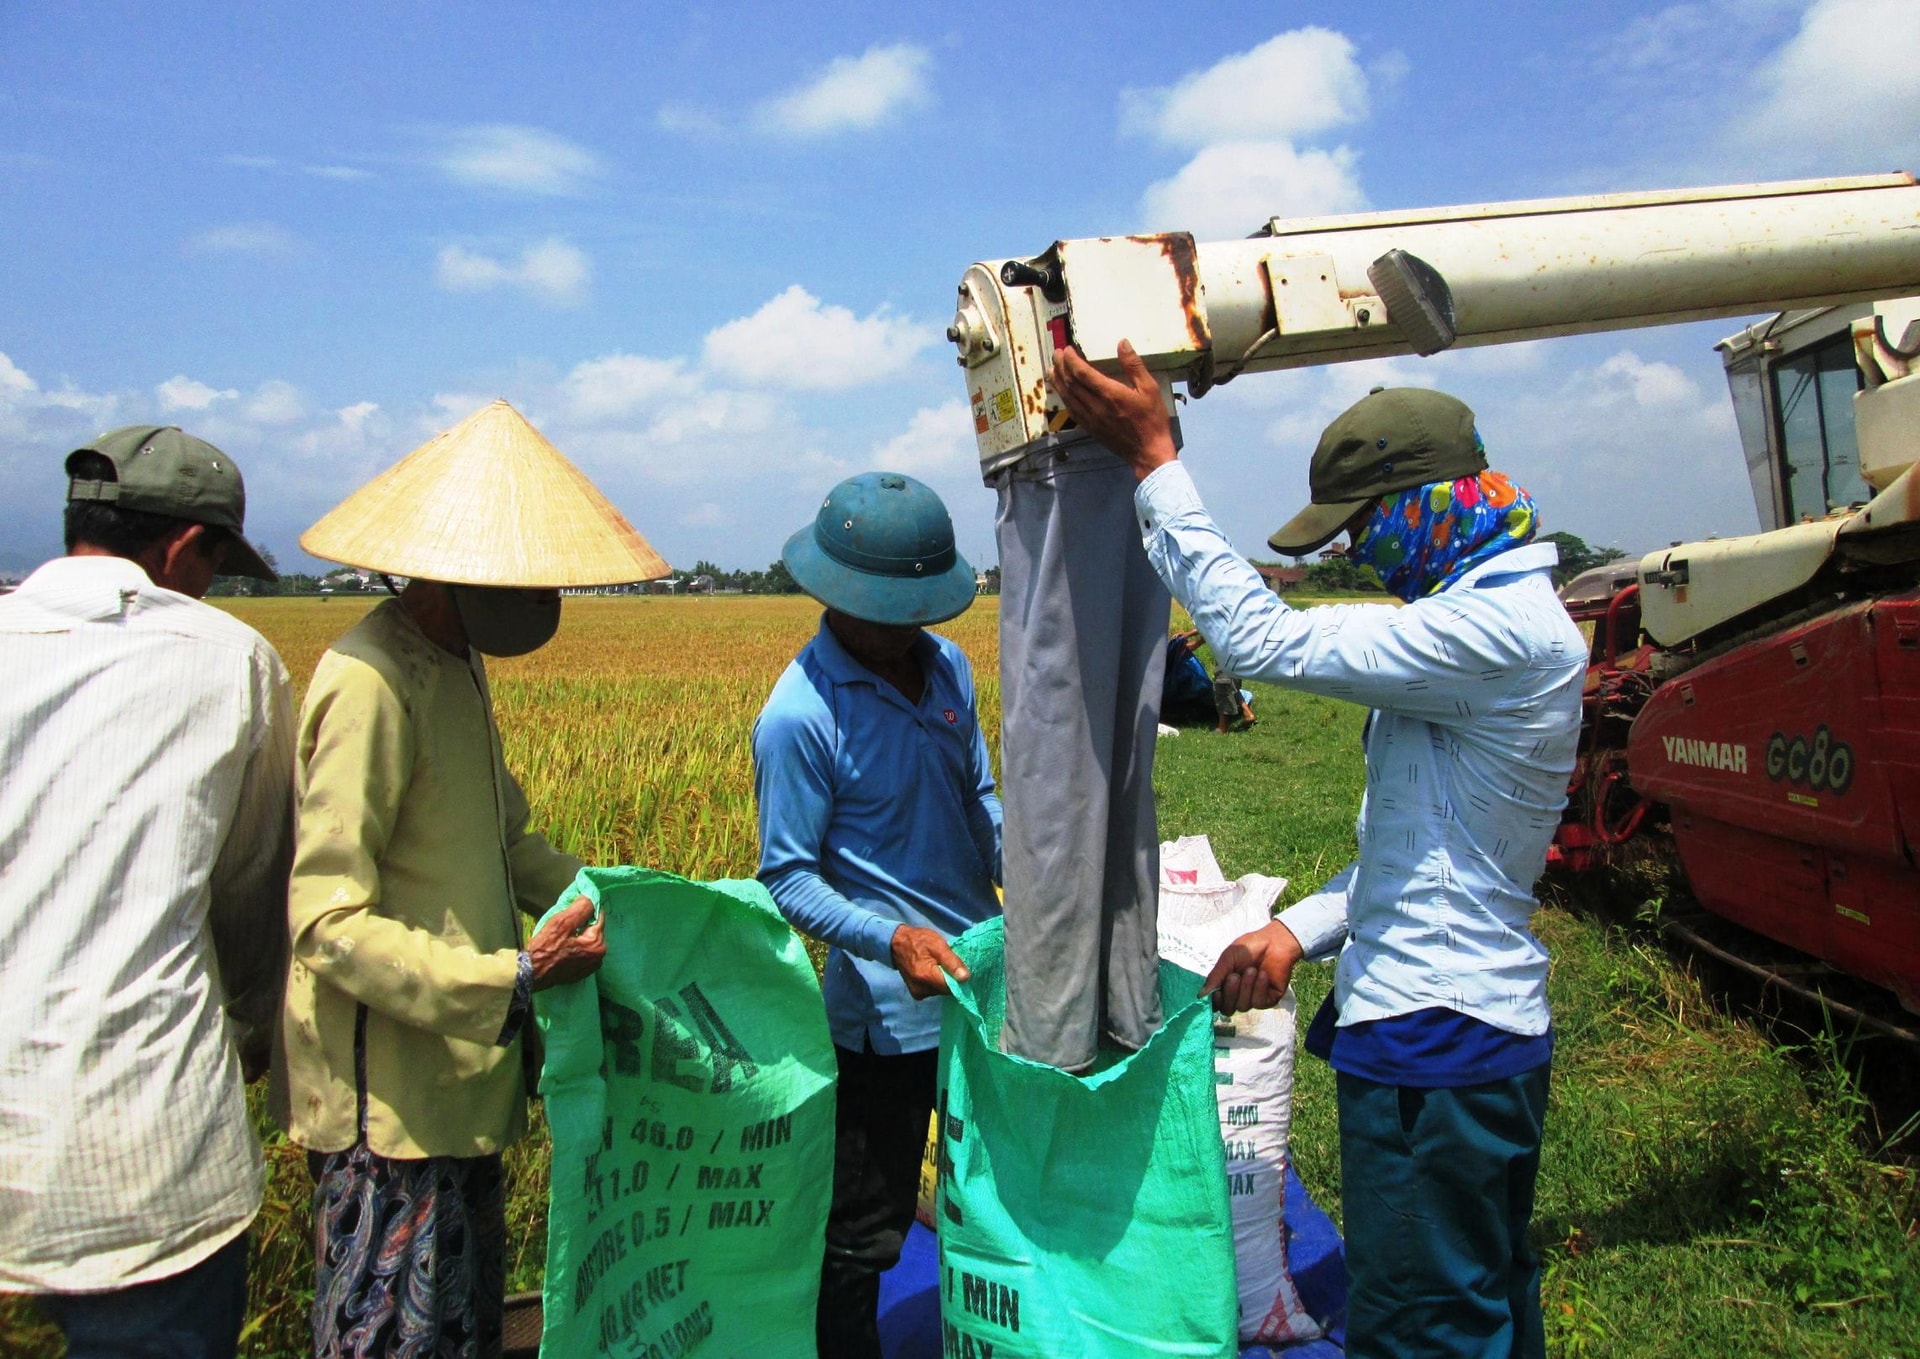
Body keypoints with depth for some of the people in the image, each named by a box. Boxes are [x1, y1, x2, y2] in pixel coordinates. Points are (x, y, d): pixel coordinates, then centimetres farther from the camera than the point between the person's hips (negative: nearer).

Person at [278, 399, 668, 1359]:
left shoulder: (455, 666, 9)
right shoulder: (370, 685, -21)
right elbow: (328, 923, -22)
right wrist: (512, 979, -27)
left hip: (454, 1082, 9)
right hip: (391, 1094, -9)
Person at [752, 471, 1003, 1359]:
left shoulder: (947, 666, 2)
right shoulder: (799, 718, -18)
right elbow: (787, 879, -15)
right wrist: (891, 939, -29)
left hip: (984, 981, 7)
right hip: (888, 1010, -7)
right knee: (866, 1235, 10)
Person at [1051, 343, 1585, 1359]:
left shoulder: (1501, 629, -22)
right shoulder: (1496, 613, 13)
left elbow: (1266, 642, -26)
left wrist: (1153, 460, -19)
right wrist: (1302, 929, 5)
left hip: (1436, 1050, -10)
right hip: (1481, 1032, 10)